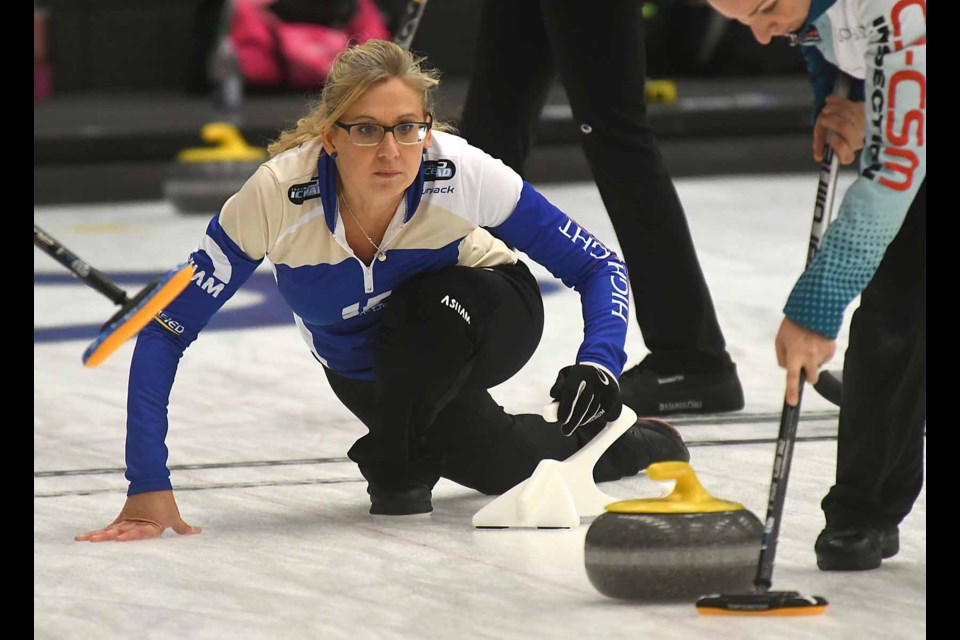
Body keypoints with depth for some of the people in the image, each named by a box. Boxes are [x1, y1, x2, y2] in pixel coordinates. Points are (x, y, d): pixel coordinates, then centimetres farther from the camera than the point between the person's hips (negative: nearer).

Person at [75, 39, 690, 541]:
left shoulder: (461, 174, -34)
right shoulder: (276, 196, -34)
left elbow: (599, 265, -22)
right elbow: (164, 333, -30)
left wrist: (599, 363, -41)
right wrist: (149, 486, -36)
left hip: (486, 318, -1)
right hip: (366, 370, 1)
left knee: (430, 304, -34)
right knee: (502, 467, -19)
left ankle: (398, 463, -7)